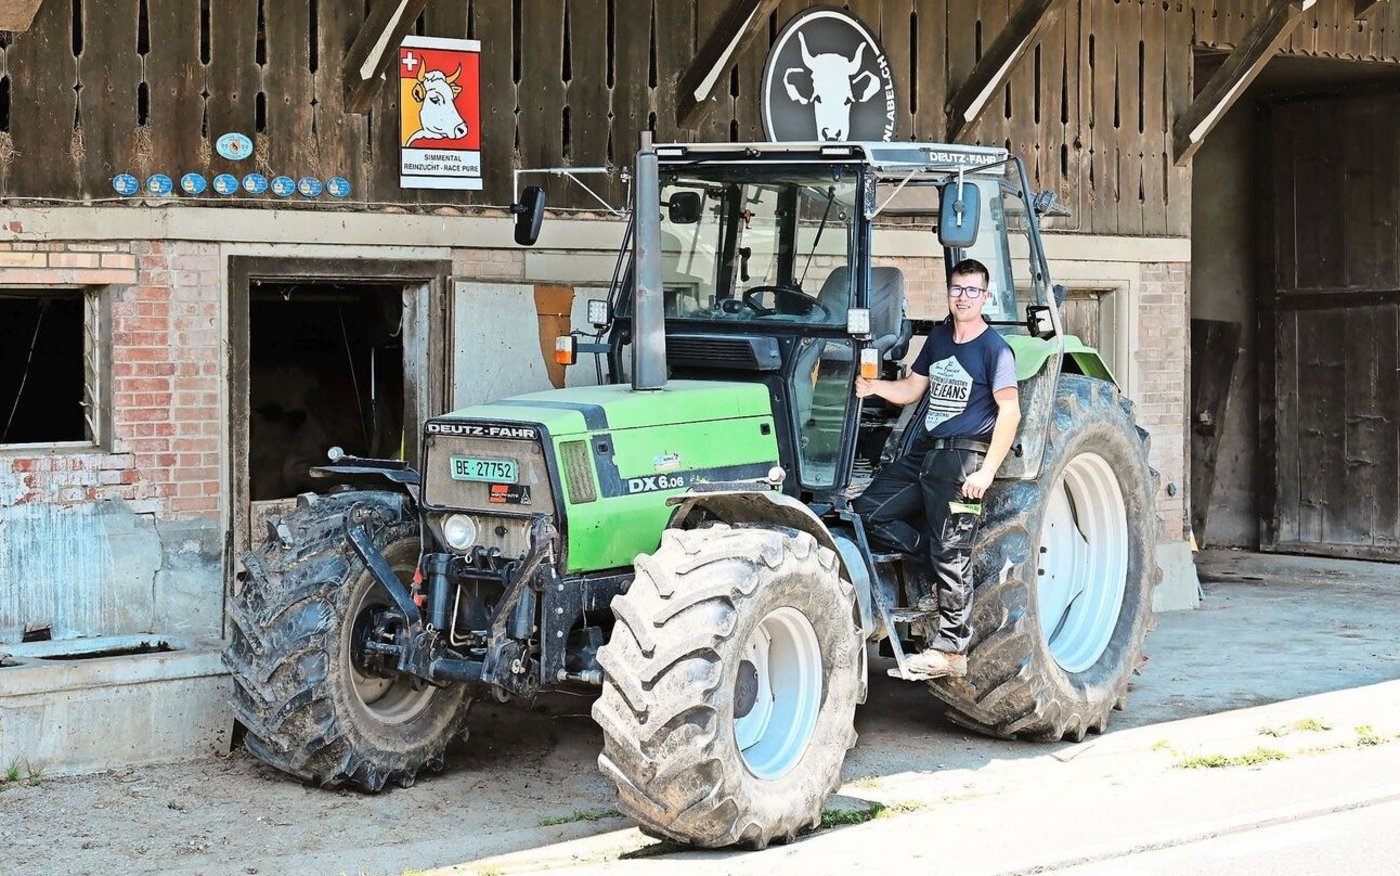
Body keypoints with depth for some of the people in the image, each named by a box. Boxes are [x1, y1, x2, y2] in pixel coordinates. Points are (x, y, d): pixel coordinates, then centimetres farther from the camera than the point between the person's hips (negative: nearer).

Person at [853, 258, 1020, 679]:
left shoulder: (995, 349, -6)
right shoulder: (939, 336, 15)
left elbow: (1009, 412, -11)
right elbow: (912, 389, 18)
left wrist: (987, 471, -18)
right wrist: (874, 387, -4)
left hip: (963, 458, -8)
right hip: (925, 452, 8)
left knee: (951, 555, -5)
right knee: (867, 513, 0)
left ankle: (950, 650, 2)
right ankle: (933, 557, 8)